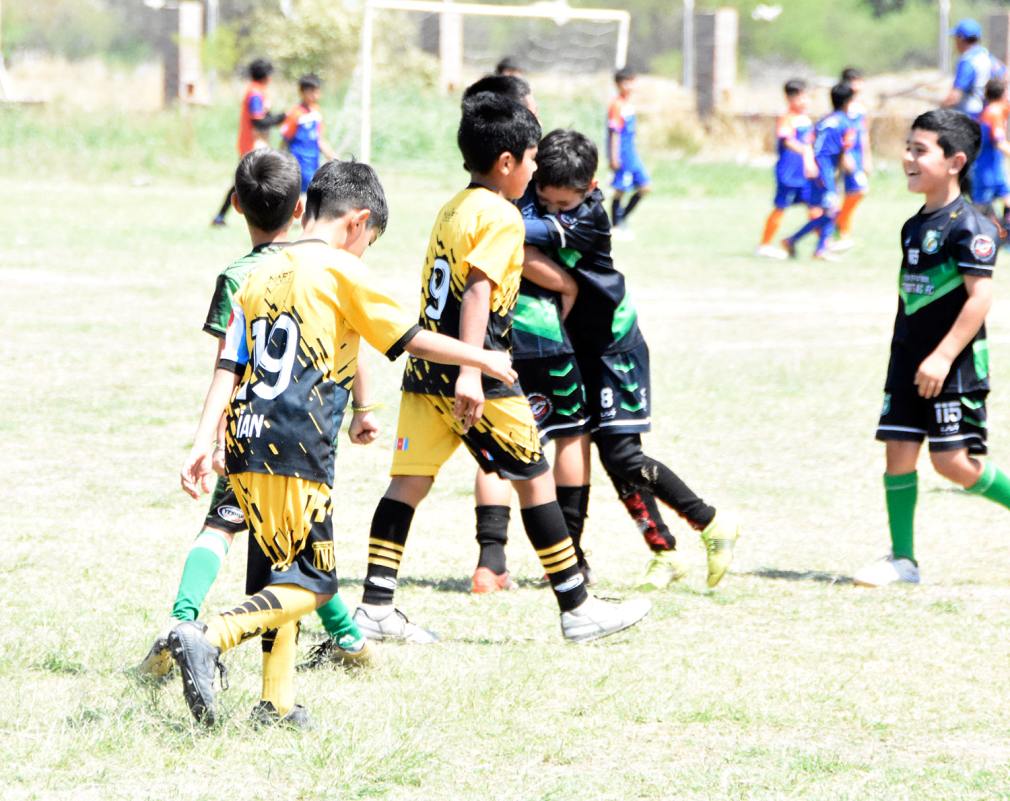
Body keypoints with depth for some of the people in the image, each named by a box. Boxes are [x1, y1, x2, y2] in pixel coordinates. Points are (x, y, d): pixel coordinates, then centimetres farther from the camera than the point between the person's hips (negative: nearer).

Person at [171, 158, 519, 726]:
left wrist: (204, 444, 7)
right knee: (313, 582, -3)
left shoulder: (261, 276, 16)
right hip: (298, 452, -7)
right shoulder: (341, 270, -2)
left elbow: (229, 367, 10)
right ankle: (207, 639, -21)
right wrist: (481, 359, 13)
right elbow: (411, 339, 0)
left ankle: (277, 703, 15)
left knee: (278, 570, 17)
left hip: (246, 445, 7)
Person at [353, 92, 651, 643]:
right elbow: (477, 290, -22)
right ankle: (577, 608, 7)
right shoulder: (501, 217, -11)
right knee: (535, 479, 1)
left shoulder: (453, 208, 15)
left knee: (409, 482, 5)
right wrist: (470, 372, -29)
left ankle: (376, 606, 0)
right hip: (475, 377, -8)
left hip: (426, 368, 8)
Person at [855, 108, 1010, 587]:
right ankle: (902, 560, 8)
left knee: (952, 461, -11)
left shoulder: (969, 225, -14)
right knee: (898, 451, 3)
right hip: (909, 359, 8)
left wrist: (943, 357, -25)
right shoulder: (915, 226, 12)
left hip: (954, 365, -8)